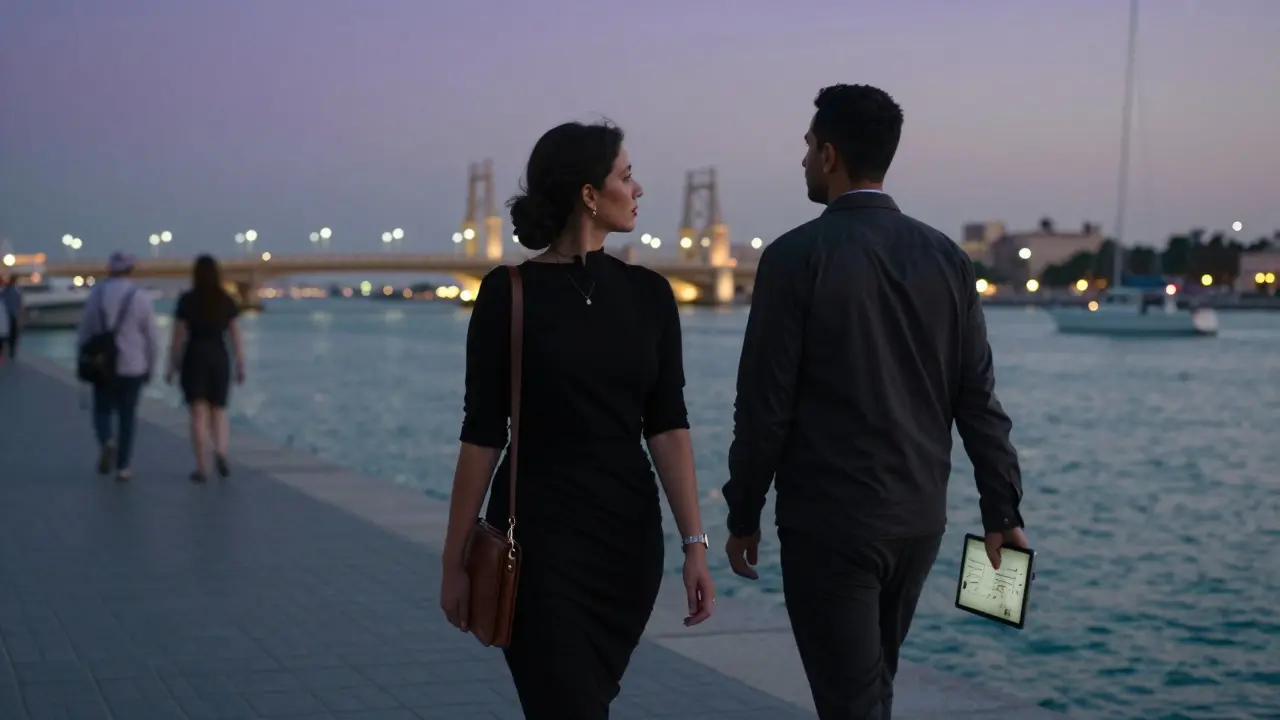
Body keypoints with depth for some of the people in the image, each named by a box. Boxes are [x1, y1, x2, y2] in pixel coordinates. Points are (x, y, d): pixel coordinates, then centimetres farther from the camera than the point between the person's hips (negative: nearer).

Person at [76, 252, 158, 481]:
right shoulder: (141, 297, -3)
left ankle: (106, 441, -16)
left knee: (102, 410, 14)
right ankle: (123, 466, 7)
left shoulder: (96, 294, 0)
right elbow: (150, 337, 0)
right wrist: (150, 367, 10)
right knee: (127, 416, 9)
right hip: (133, 367, -1)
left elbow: (84, 331, 3)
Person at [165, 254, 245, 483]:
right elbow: (236, 337, 1)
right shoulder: (226, 301, 0)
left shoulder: (187, 301, -7)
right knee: (219, 412, 14)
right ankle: (221, 452, -10)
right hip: (219, 358, 2)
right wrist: (240, 365, 8)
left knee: (199, 415, 3)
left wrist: (172, 367, 2)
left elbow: (178, 338, -6)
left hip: (195, 359, -2)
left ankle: (202, 468, 2)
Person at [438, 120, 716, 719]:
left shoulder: (649, 294, 4)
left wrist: (693, 543, -6)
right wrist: (456, 559, -4)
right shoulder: (509, 293, -7)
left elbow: (667, 425, 1)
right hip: (539, 535, -4)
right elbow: (482, 433, -5)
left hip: (629, 537, 4)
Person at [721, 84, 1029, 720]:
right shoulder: (947, 258, 3)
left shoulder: (796, 256, -11)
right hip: (920, 518, 6)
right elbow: (978, 400, 4)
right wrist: (1003, 511, 9)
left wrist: (743, 517, -1)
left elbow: (765, 405, -11)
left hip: (829, 523, -6)